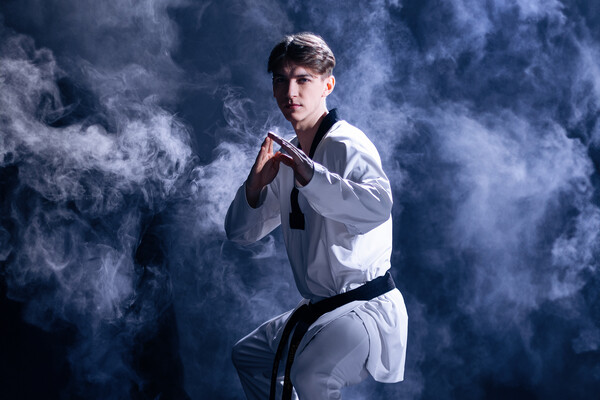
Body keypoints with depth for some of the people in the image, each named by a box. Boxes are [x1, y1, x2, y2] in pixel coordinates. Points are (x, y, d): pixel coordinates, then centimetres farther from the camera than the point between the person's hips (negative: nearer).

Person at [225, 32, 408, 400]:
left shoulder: (346, 145, -16)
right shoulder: (288, 156, 10)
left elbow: (378, 207, -36)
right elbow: (241, 232, 10)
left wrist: (309, 175, -44)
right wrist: (256, 183, -10)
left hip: (366, 307, -9)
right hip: (319, 309, 9)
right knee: (248, 356, 27)